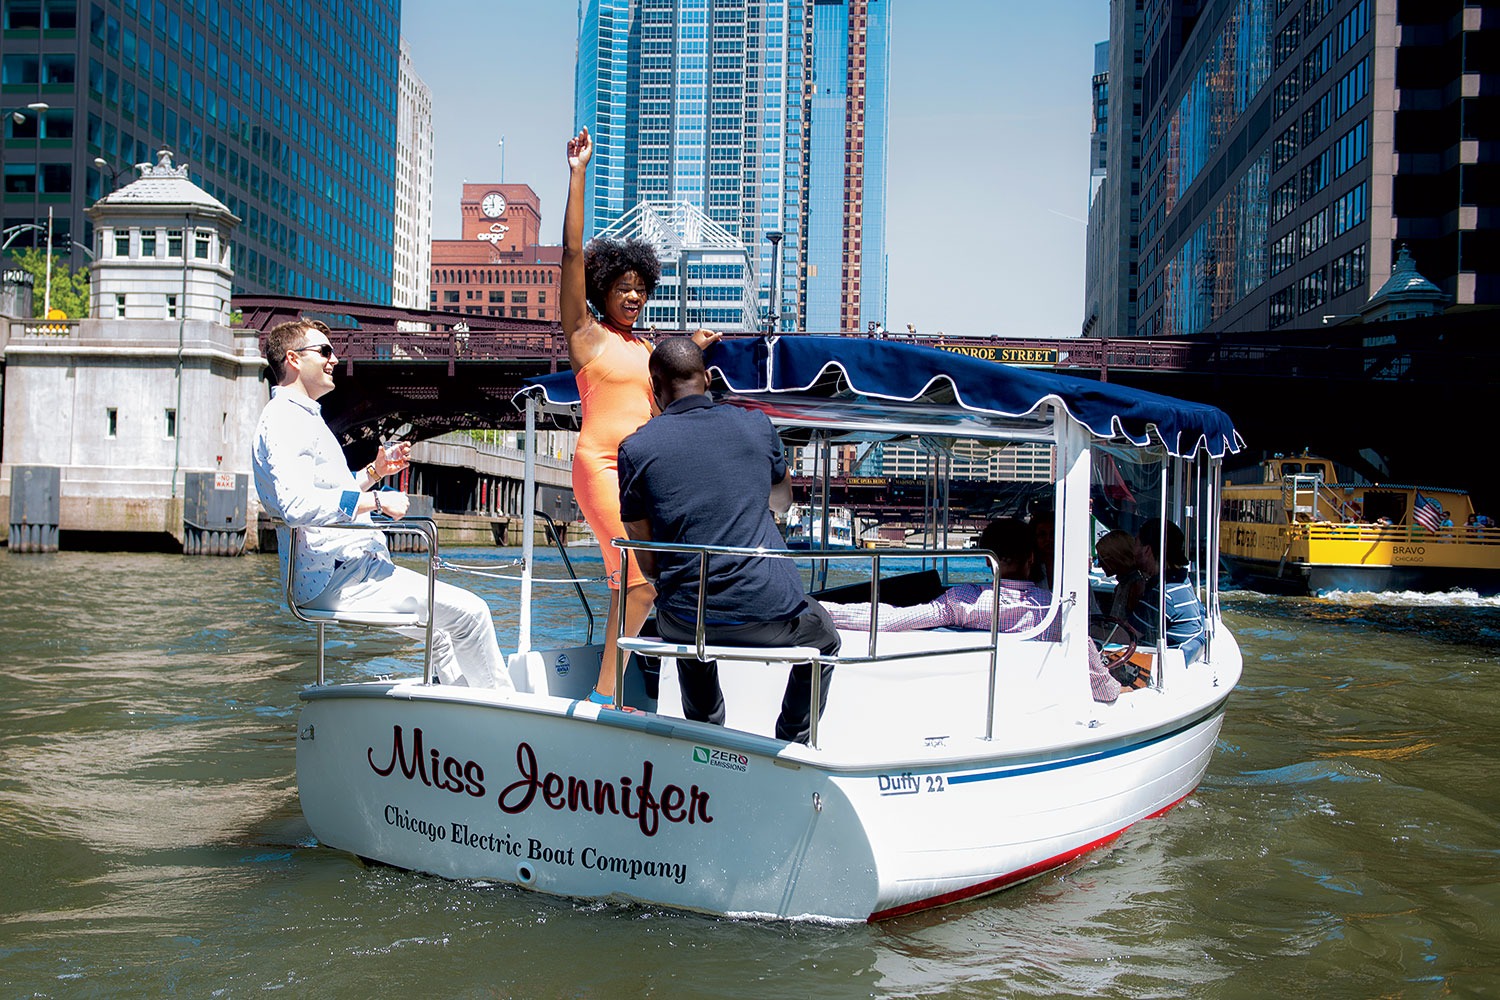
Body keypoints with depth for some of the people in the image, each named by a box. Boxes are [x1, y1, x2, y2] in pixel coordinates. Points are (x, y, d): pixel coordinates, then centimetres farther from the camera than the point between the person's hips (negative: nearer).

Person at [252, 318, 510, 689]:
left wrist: (374, 472, 17)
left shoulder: (303, 416, 22)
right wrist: (375, 500, -20)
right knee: (469, 611, -12)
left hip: (344, 569, 12)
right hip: (335, 578, -12)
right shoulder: (284, 418, -13)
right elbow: (296, 505, -29)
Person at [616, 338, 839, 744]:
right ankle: (792, 747, 26)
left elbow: (647, 562, 4)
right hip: (770, 613, 0)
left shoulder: (636, 448, 0)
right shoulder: (756, 425, 6)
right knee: (824, 641, 33)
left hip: (687, 620, 1)